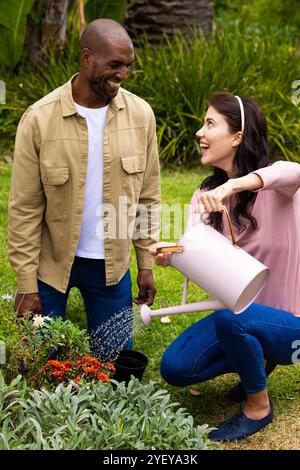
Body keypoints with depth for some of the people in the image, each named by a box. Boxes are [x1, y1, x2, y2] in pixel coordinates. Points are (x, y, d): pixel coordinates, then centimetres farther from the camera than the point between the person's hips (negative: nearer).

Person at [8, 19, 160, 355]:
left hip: (112, 264, 2)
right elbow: (24, 208, -9)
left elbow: (148, 196, 4)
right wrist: (26, 285, -9)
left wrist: (146, 263, 3)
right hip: (51, 263, -2)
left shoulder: (140, 114, -5)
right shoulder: (40, 118, -13)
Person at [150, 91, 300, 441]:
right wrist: (170, 255, -37)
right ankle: (254, 359, 16)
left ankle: (259, 406, -9)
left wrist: (232, 186, -54)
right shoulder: (207, 195, 2)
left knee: (230, 318, -36)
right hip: (239, 311, 6)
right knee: (175, 368, -8)